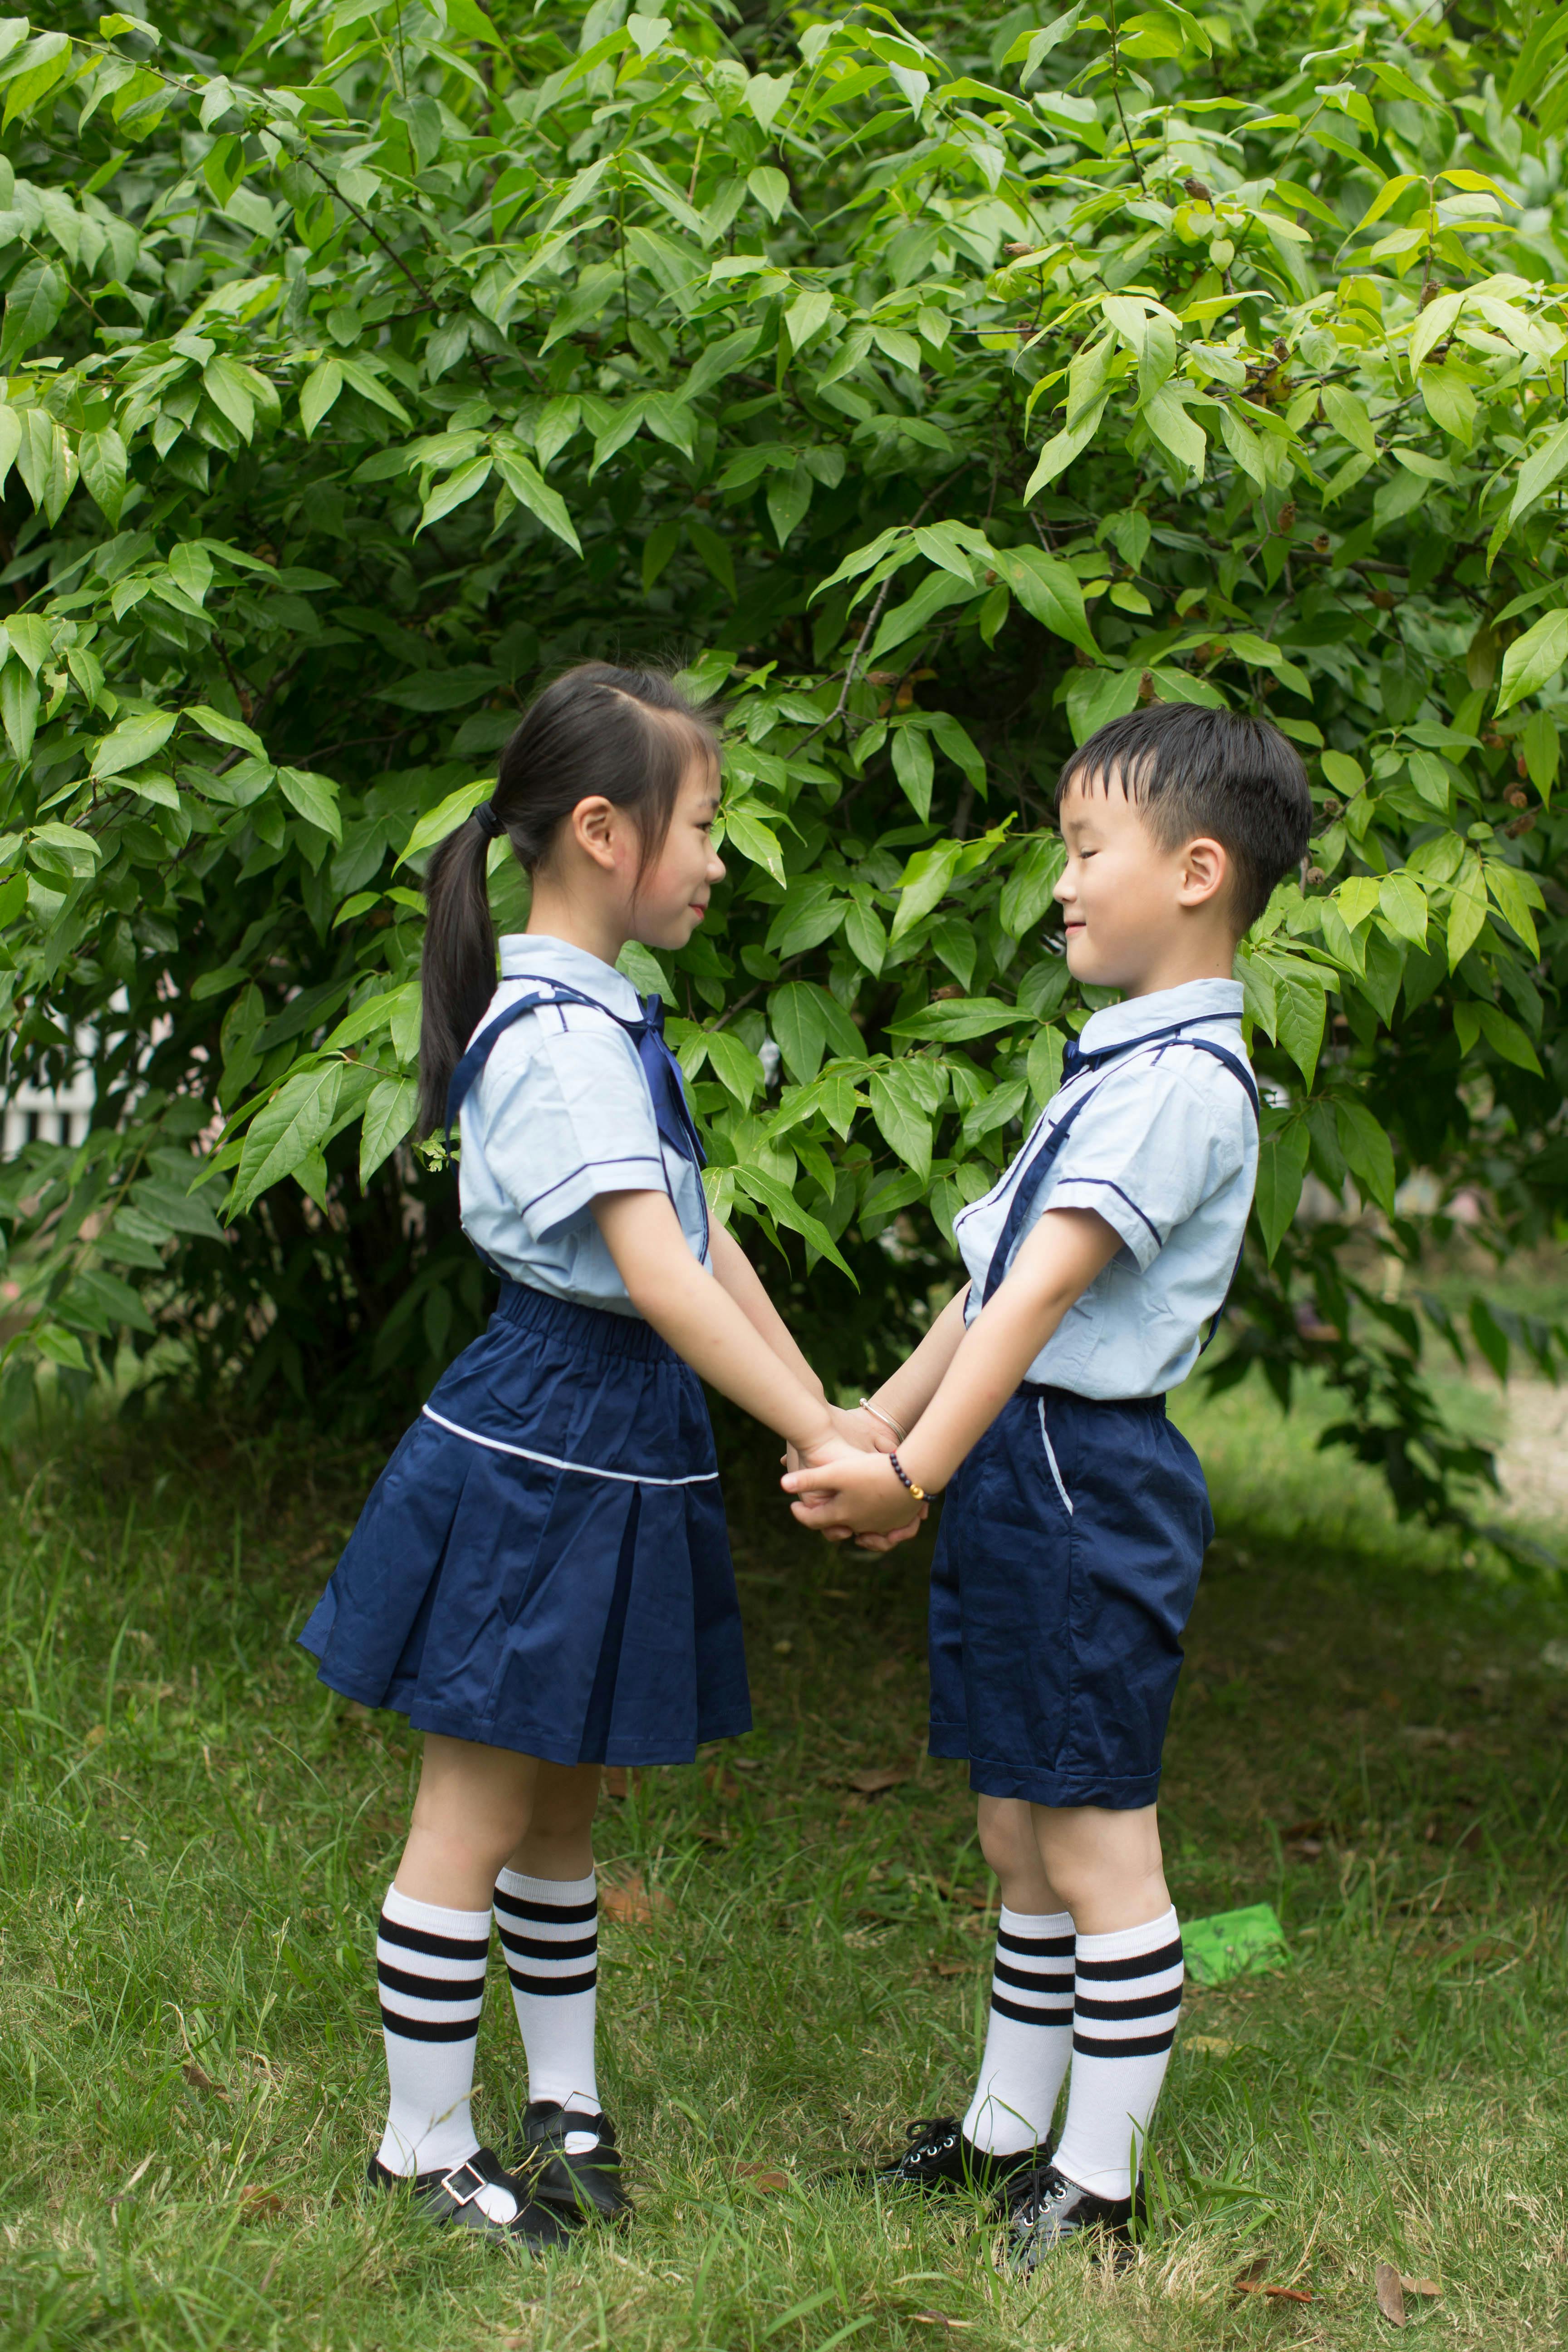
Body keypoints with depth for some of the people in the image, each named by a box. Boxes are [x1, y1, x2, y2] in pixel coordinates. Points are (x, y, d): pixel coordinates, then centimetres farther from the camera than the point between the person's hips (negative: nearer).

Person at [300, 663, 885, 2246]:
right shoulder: (559, 1038, -19)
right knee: (477, 1819, 3)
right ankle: (422, 2144, 17)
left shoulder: (601, 1018, 11)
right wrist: (822, 1444, -26)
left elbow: (707, 1243, 11)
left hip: (613, 1454, 9)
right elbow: (657, 1275, -26)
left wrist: (830, 1420, 8)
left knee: (563, 1806, 19)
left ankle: (564, 2105, 31)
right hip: (539, 1454, -9)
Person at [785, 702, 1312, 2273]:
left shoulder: (1183, 1081, -16)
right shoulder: (1114, 1062, 15)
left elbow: (1043, 1292, -24)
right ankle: (1006, 2130, 32)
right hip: (1012, 1471, 10)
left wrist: (913, 1471, -28)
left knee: (1095, 1851, 1)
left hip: (1088, 1479, -10)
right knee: (1016, 1835, 19)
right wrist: (869, 1434, 18)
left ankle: (1097, 2186, 13)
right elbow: (991, 1282, 17)